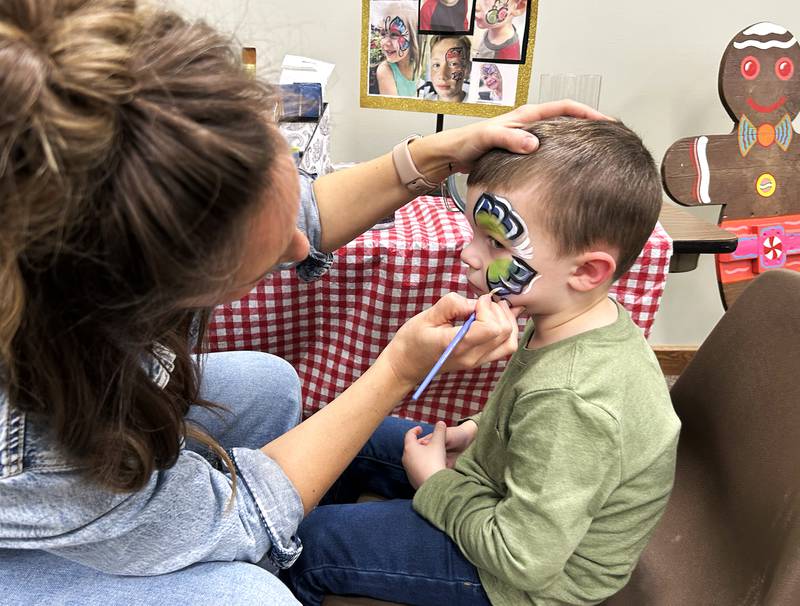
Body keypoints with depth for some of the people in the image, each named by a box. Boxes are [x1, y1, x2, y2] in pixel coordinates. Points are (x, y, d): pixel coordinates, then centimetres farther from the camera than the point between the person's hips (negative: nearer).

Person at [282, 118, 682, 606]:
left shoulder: (569, 401, -40)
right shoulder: (590, 316, -12)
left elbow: (525, 560, -31)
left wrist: (434, 484, -19)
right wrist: (479, 430, -2)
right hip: (495, 478, 9)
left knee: (310, 542, -7)